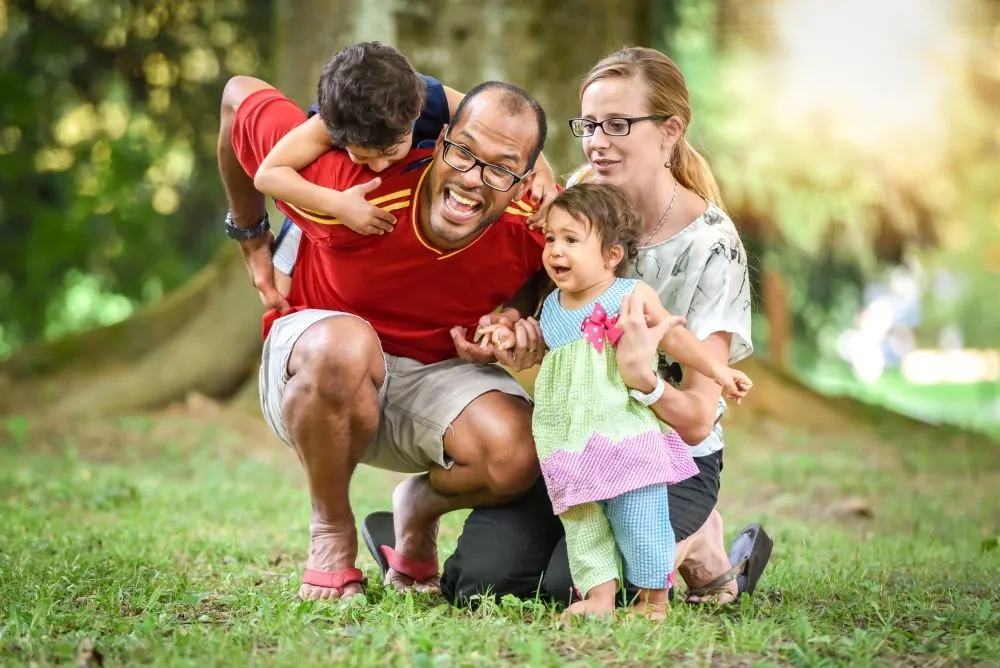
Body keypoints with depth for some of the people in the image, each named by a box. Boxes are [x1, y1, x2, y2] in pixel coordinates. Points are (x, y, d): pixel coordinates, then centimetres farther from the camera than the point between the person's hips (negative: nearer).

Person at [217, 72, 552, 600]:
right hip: (311, 370, -3)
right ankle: (331, 529, -13)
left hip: (437, 376, 3)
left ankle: (419, 509, 11)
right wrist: (251, 237, -1)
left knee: (516, 456, -28)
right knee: (345, 344, -41)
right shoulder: (352, 182, -30)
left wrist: (519, 322, -17)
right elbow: (240, 96, -13)